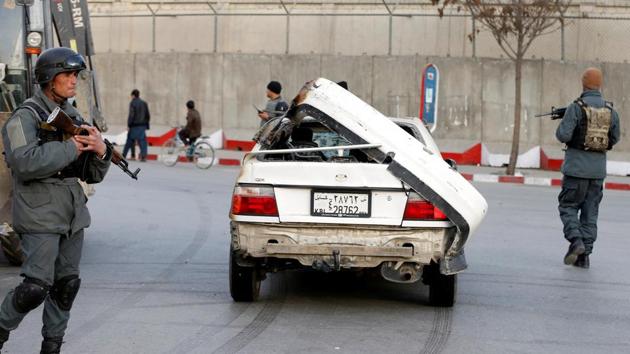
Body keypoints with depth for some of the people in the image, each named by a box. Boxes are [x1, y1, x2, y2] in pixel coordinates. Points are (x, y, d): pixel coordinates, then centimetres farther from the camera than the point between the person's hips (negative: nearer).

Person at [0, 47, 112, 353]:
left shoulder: (74, 118, 13)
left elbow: (93, 175, 13)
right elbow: (26, 163, -27)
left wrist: (100, 151, -9)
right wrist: (70, 148, -20)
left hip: (72, 214, 7)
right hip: (40, 216, -7)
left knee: (67, 284, 8)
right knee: (36, 287, -12)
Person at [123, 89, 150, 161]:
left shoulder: (132, 103, -6)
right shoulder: (144, 103, 12)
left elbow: (131, 115, -13)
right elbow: (148, 116, 13)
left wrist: (128, 125, -11)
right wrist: (146, 125, 18)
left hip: (134, 126, -4)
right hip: (143, 125, 4)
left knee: (129, 141, 6)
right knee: (142, 141, -1)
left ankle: (123, 156, 14)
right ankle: (143, 156, -14)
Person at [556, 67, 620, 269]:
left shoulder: (576, 108, -11)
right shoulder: (610, 111, 4)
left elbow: (563, 135, -16)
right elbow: (614, 139, 12)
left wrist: (561, 127, 5)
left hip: (577, 166, -4)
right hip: (598, 169, 4)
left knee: (568, 206, 7)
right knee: (590, 212, 9)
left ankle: (576, 241, -14)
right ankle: (584, 255, 7)